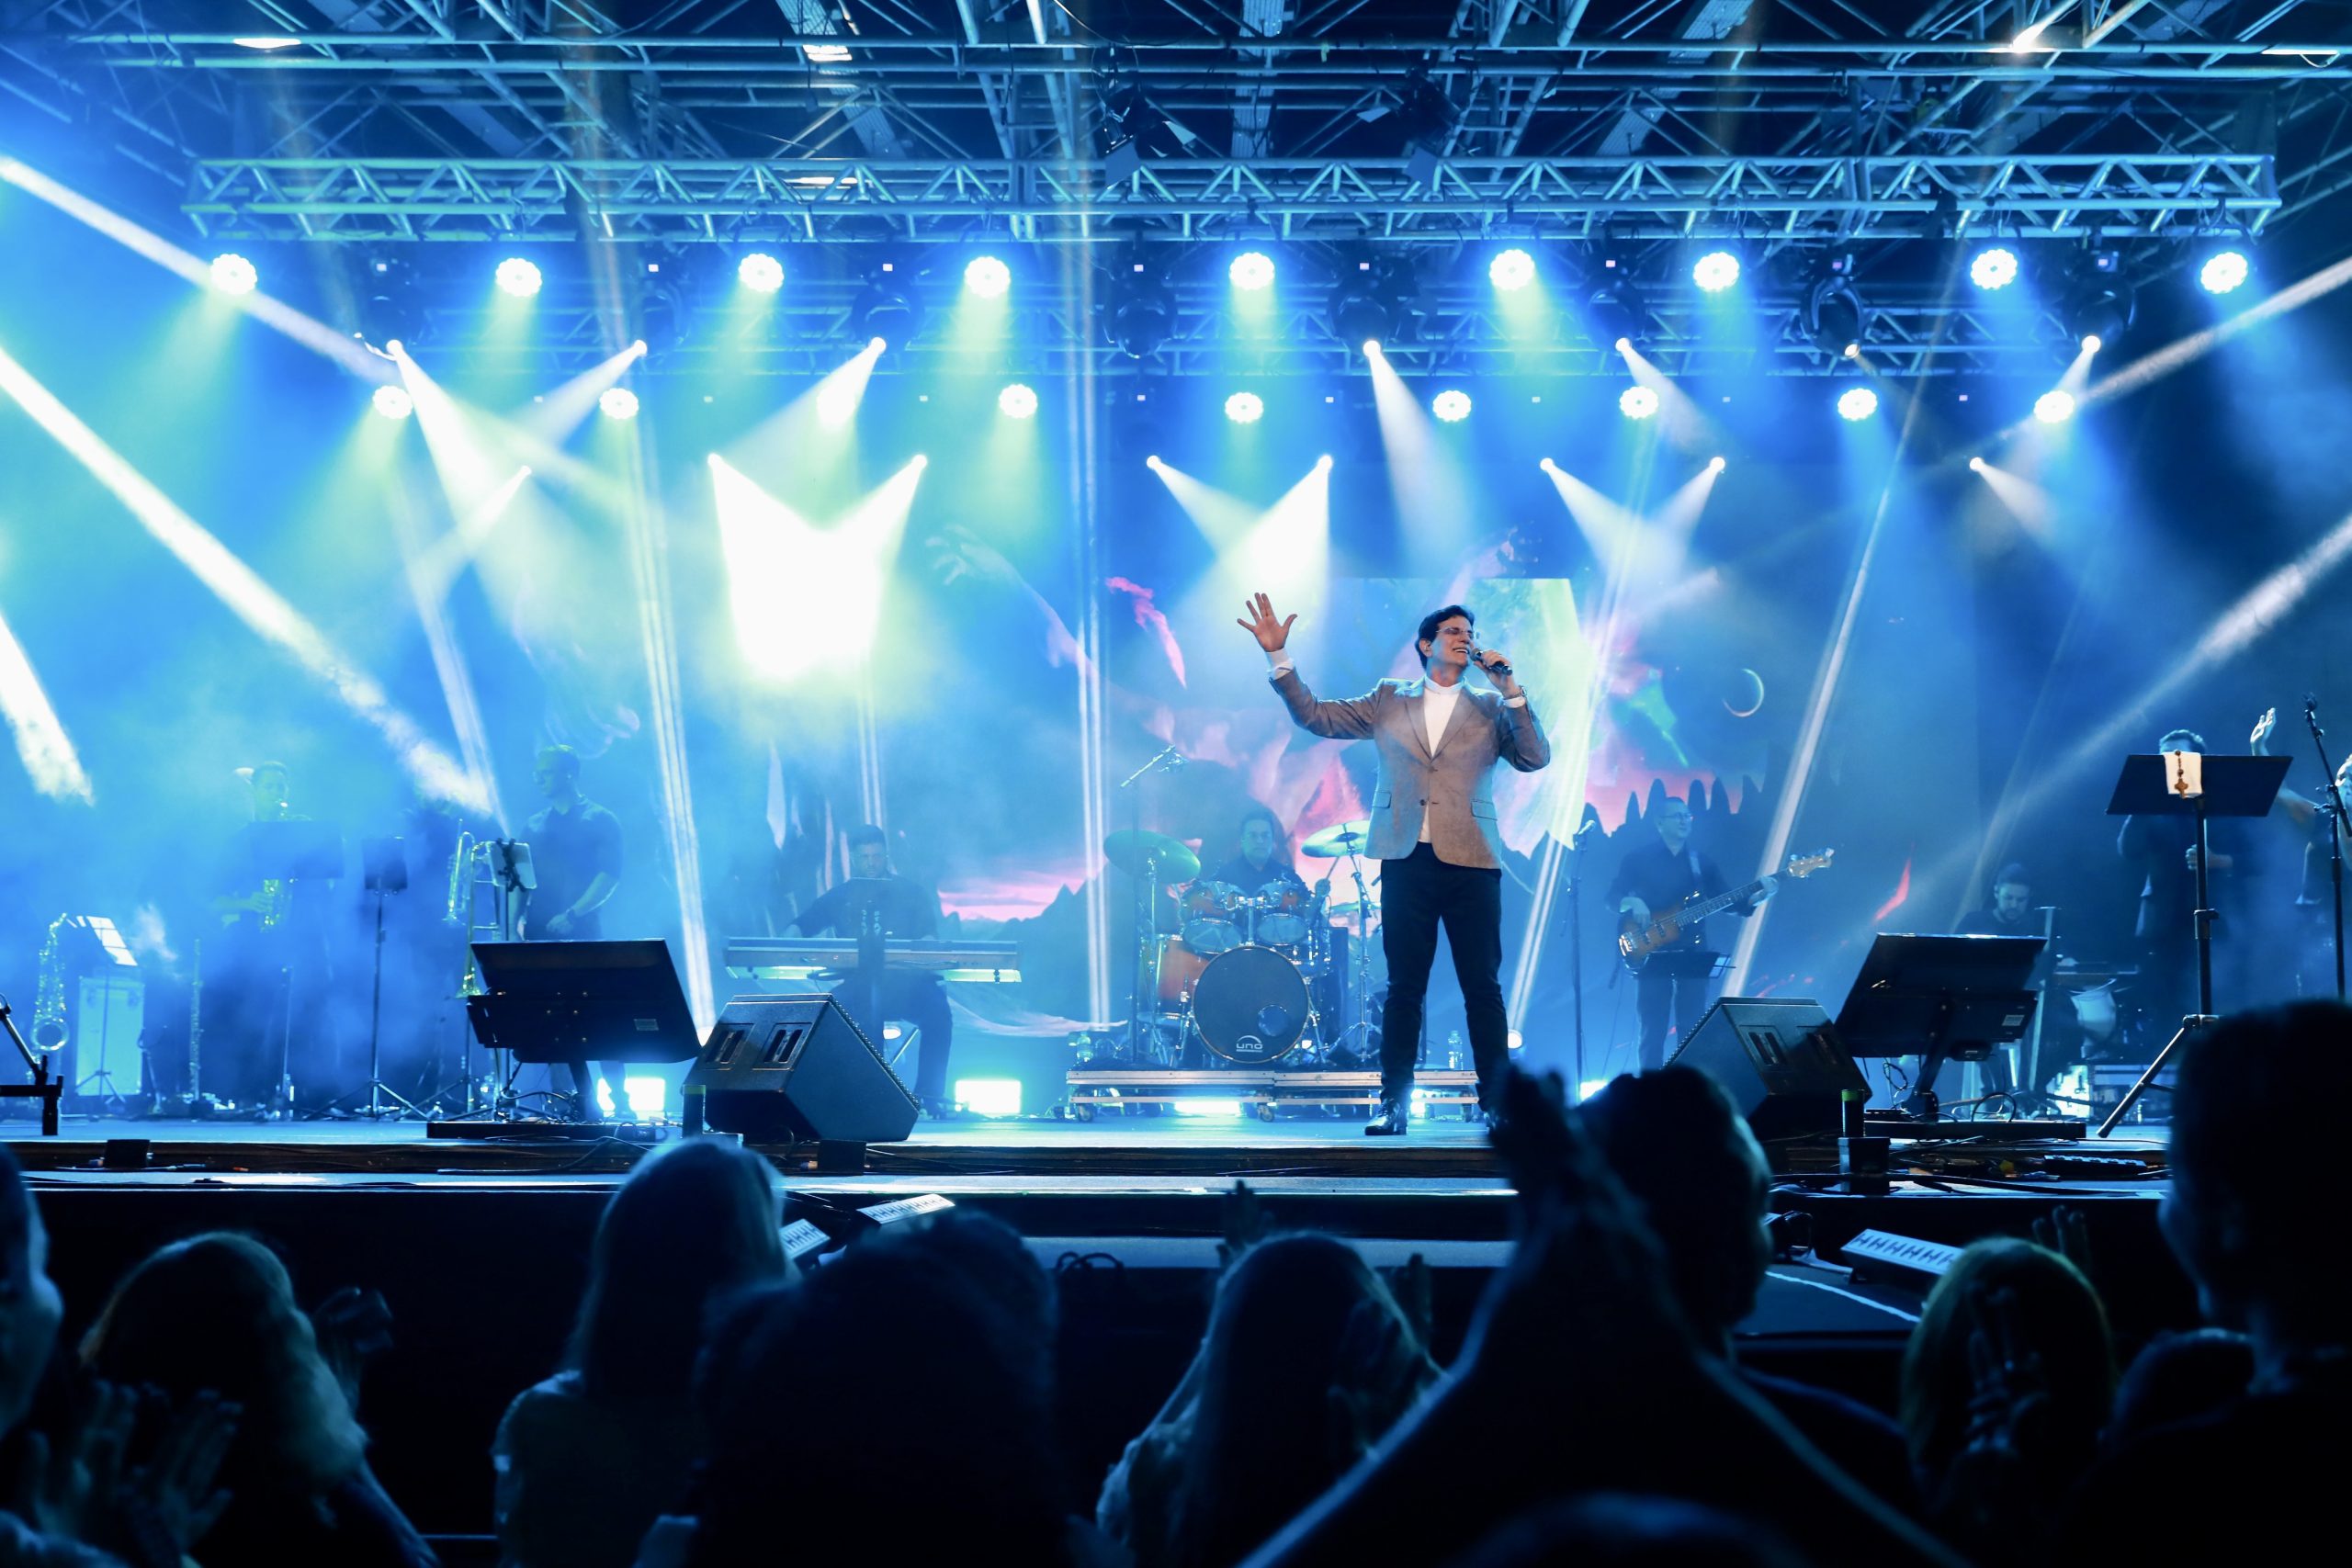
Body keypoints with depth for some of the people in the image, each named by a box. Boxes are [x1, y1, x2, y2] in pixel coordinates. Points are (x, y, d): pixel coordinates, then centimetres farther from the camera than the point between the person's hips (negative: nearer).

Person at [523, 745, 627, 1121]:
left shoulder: (600, 821, 2)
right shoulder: (536, 824, 18)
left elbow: (610, 875, -7)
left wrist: (573, 913, -16)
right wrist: (517, 918, -1)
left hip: (581, 933, -5)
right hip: (540, 934, 5)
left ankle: (620, 1099, -6)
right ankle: (585, 1101, 3)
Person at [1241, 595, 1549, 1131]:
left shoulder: (1491, 708, 11)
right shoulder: (1390, 701, 13)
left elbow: (1535, 758, -2)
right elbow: (1315, 716, 9)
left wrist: (1510, 689, -7)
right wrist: (1278, 656, 1)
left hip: (1470, 860, -1)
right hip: (1406, 860, 1)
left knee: (1483, 988, 0)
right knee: (1403, 987, 3)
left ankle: (1496, 1104, 7)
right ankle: (1394, 1104, 8)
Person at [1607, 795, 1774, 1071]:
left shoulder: (1703, 862, 14)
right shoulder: (1637, 859, 5)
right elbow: (1612, 896, 1)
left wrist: (1758, 896, -9)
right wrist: (1631, 902, -21)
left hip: (1693, 955, 3)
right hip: (1652, 955, -3)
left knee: (1694, 1031, 1)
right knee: (1653, 1032, -4)